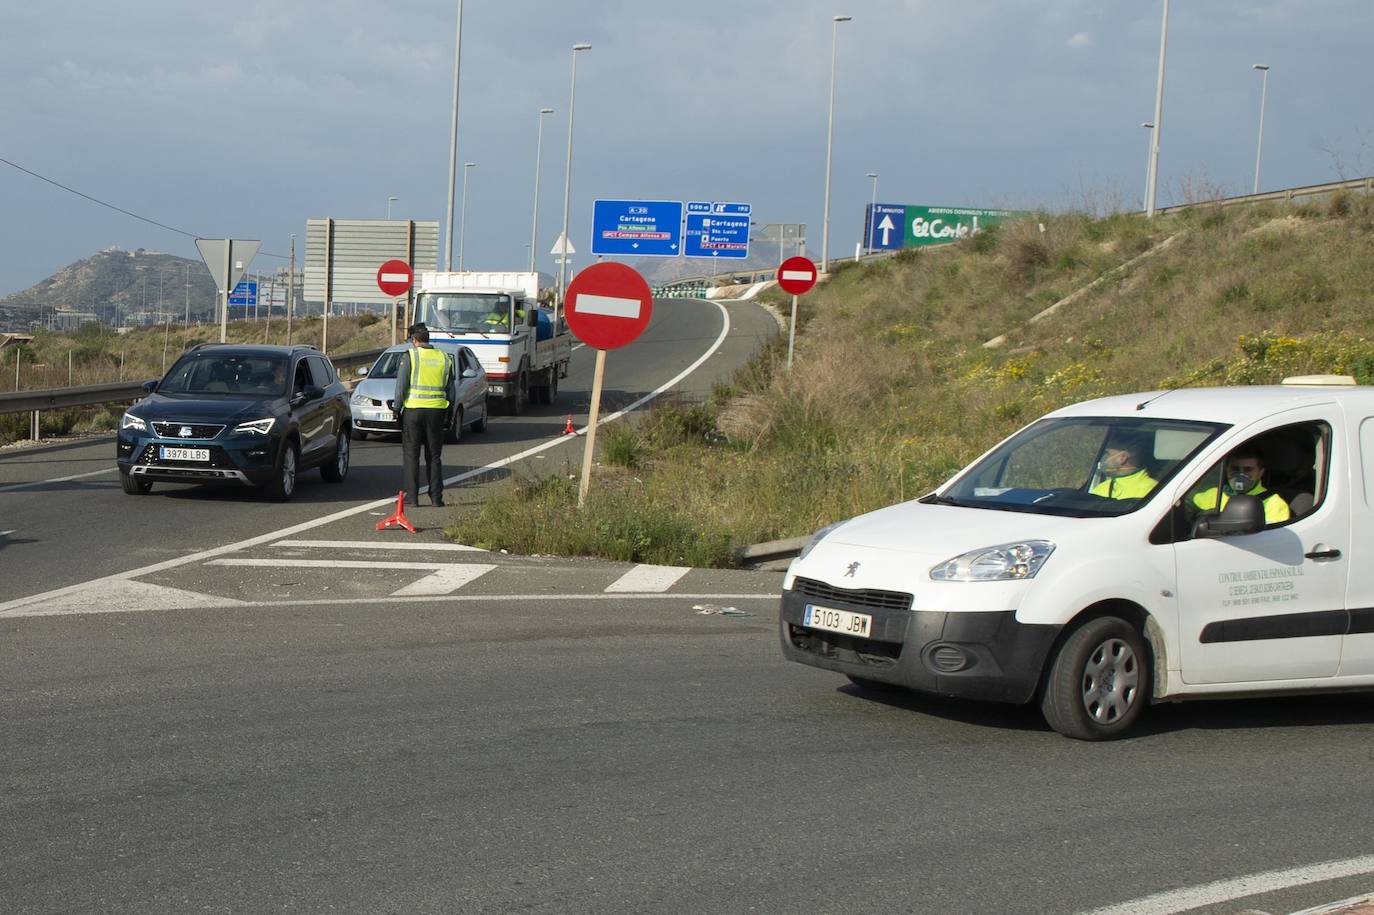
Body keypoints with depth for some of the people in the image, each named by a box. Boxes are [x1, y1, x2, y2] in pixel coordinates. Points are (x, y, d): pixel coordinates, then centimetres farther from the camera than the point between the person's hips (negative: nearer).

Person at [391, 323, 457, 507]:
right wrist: (449, 413, 18)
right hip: (437, 411, 3)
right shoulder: (444, 358, 10)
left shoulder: (409, 356, -4)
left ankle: (412, 496, 1)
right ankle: (436, 496, 7)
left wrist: (397, 408, 0)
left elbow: (401, 385, -7)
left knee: (411, 454, 3)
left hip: (413, 409, -3)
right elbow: (451, 390, 12)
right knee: (434, 456, 10)